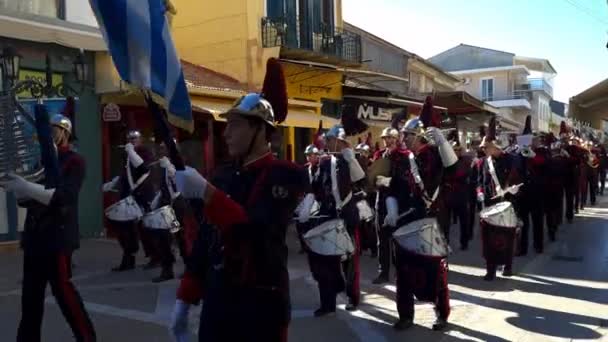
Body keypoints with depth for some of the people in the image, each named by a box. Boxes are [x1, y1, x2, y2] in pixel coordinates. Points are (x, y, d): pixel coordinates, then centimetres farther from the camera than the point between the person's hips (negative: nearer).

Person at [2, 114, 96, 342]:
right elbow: (27, 199, 17)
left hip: (58, 235, -7)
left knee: (62, 287, -4)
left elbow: (63, 196, -19)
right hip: (35, 235, 7)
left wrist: (27, 187, -25)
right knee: (30, 292, 10)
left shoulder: (74, 161, -5)